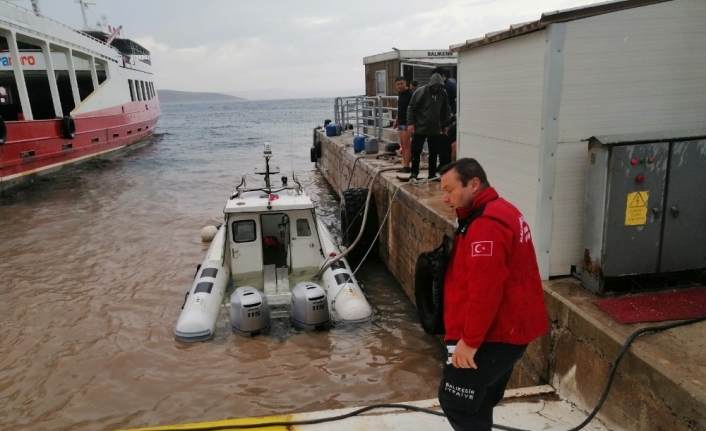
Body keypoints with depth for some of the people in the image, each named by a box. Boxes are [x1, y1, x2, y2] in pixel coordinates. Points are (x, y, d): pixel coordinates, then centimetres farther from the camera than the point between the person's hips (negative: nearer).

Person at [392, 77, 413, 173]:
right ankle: (404, 166, 17)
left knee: (406, 146, -7)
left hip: (407, 123, -9)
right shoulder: (399, 93, 14)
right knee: (402, 146, 11)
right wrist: (396, 121, 24)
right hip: (401, 122, 9)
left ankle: (406, 167, -3)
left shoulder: (409, 94, -13)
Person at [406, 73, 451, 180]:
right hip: (419, 128, -3)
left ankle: (432, 174, 16)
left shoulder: (443, 94, 3)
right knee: (416, 152, 2)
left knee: (434, 153, 6)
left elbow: (445, 111, 14)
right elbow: (411, 107, -7)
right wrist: (410, 123, -12)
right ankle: (414, 173, 15)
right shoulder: (420, 92, -8)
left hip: (435, 129, 3)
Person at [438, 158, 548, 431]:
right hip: (508, 328, 11)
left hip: (493, 335, -11)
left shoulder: (486, 225, -23)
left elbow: (485, 290, -29)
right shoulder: (500, 212, 13)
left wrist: (469, 340, -22)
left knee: (455, 400, 1)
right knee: (478, 401, 21)